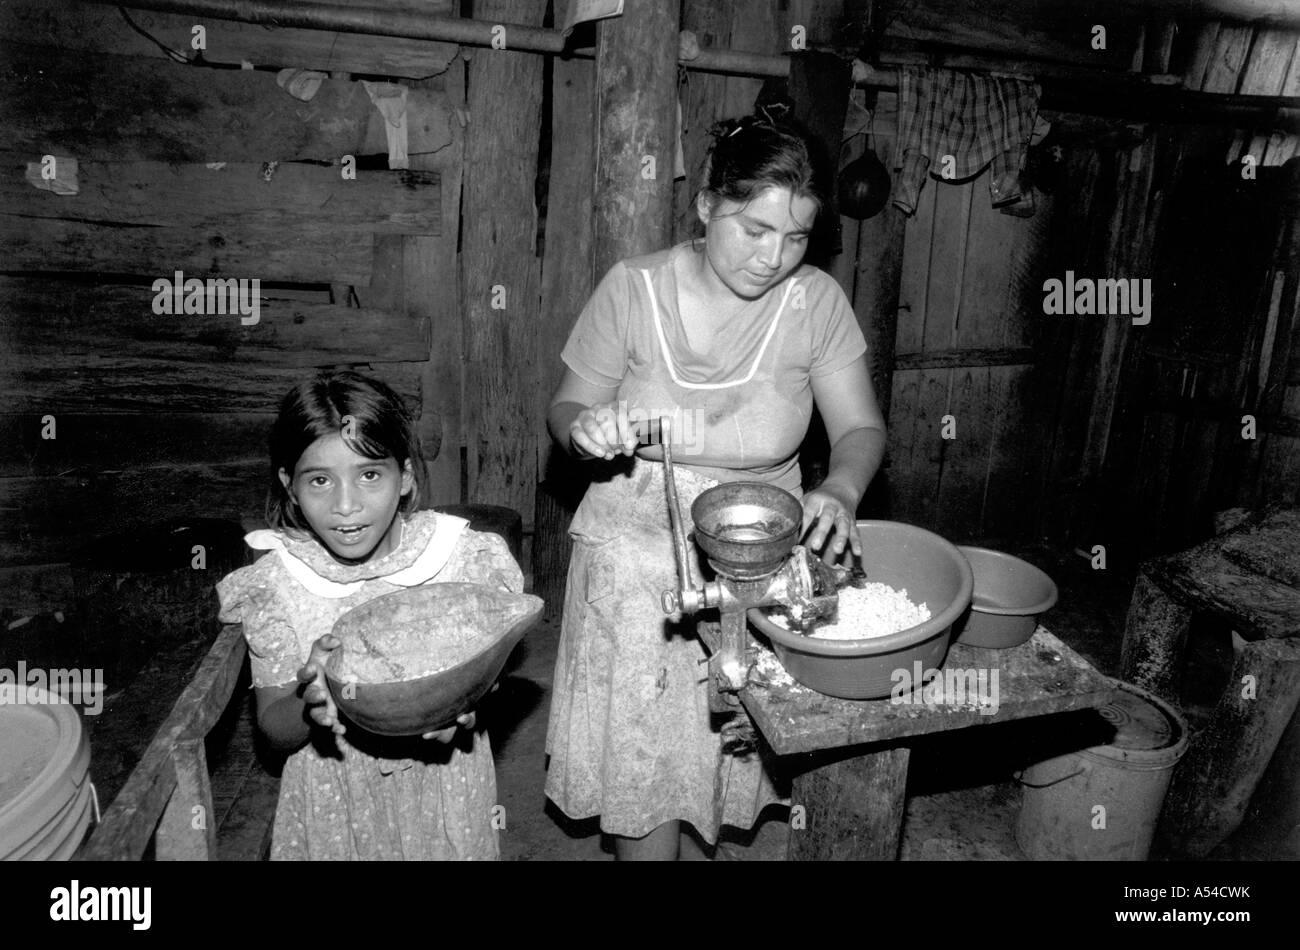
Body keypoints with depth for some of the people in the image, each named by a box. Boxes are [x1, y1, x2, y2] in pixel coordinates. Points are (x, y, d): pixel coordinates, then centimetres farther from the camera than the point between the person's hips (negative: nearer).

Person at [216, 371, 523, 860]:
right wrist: (309, 703, -28)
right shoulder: (275, 583, -13)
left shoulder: (461, 559, -15)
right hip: (333, 800, 0)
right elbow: (275, 731, -7)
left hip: (443, 788, 0)